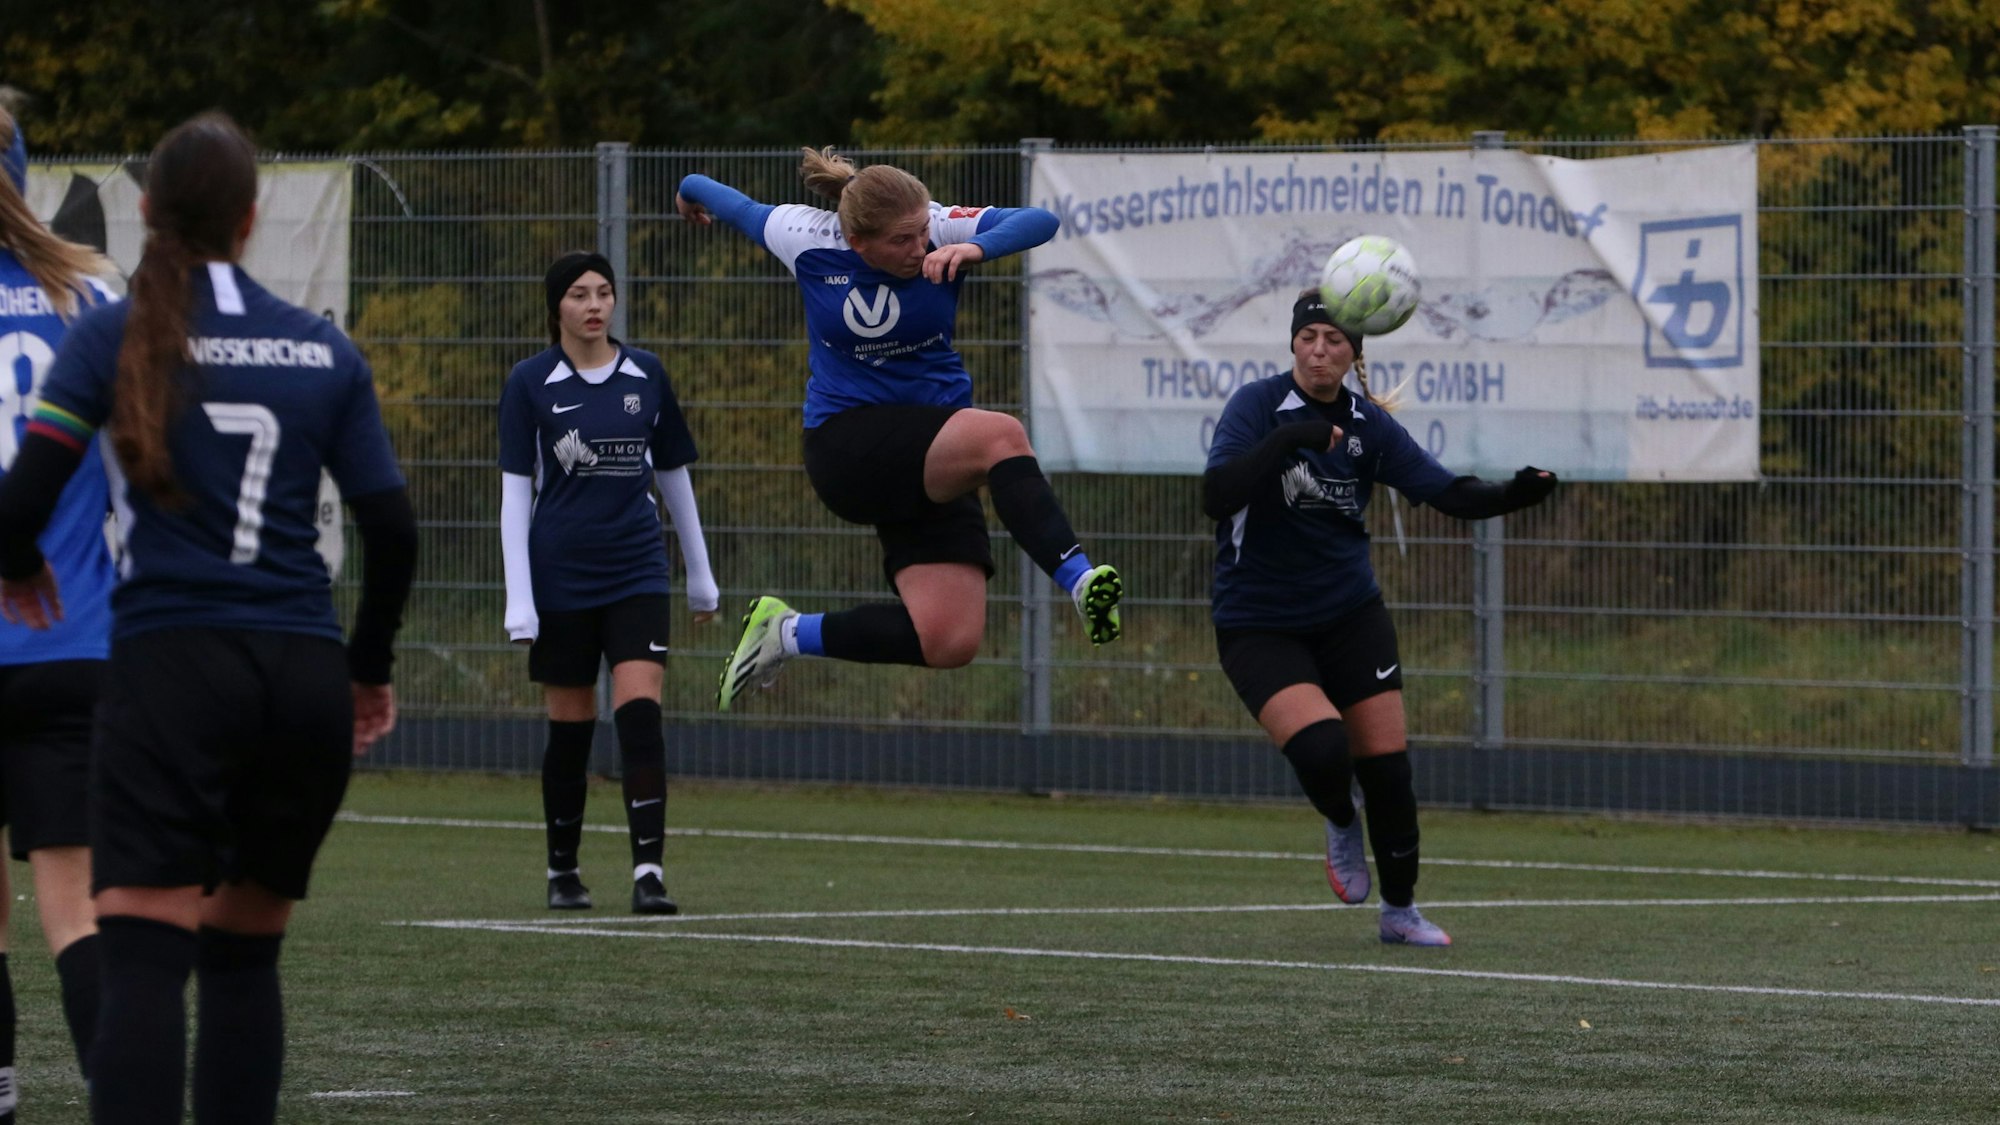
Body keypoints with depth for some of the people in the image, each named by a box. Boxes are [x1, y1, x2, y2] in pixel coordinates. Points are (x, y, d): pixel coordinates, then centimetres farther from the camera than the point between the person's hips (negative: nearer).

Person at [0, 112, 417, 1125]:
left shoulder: (111, 337, 0)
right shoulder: (324, 351, 9)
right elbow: (391, 529, 8)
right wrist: (370, 668, 23)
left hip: (170, 670, -4)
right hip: (303, 679, 4)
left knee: (145, 957, -12)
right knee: (245, 958, 16)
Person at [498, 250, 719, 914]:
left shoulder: (646, 376, 5)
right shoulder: (531, 382, -2)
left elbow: (674, 477, 15)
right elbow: (515, 492, -3)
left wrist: (701, 577, 19)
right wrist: (518, 601, -9)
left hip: (637, 571, 1)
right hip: (560, 577, -1)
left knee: (640, 712, -14)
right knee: (570, 727, 5)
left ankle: (649, 872, -18)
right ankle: (563, 871, 21)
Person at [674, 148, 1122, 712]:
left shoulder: (940, 230, -7)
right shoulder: (805, 238, -9)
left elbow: (1038, 221, -19)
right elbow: (734, 205, 11)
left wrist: (975, 247, -38)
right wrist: (690, 191, 32)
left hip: (933, 463, 4)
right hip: (846, 448, -4)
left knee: (950, 644, -9)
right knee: (1003, 437, -33)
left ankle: (789, 633, 10)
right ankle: (1079, 579, -43)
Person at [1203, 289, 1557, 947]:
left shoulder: (1369, 425, -2)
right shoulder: (1258, 406, -14)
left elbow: (1451, 496, -4)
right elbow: (1215, 497, -28)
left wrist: (1518, 494, -23)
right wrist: (1286, 440, -39)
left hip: (1351, 617, 4)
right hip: (1259, 627, -4)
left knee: (1387, 767, 0)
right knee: (1321, 748, -25)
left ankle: (1400, 911, 21)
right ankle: (1340, 826, 11)